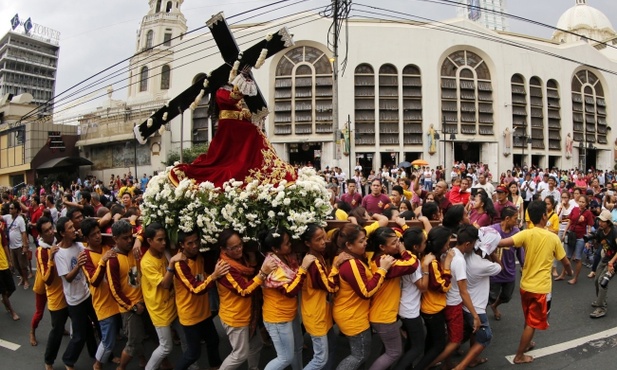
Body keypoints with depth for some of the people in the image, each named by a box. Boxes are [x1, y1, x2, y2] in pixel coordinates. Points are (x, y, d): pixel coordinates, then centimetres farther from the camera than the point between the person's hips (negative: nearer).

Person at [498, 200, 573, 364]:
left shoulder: (526, 234, -10)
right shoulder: (553, 238, -9)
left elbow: (502, 243, -29)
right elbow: (566, 262, 5)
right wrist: (570, 272, 25)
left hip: (525, 285, 2)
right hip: (541, 288, -2)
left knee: (528, 319, 25)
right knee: (532, 323, 9)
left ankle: (527, 343, 43)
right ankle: (519, 355, 14)